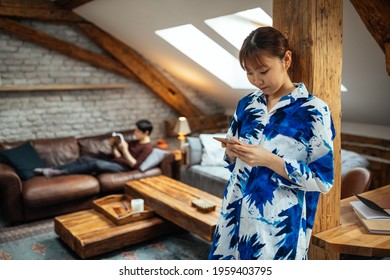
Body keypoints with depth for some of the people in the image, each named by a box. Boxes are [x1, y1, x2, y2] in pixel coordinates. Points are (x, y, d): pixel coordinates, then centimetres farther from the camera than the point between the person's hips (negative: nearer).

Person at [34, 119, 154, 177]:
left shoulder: (147, 147, -8)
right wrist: (114, 146, 3)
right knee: (85, 159, -7)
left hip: (122, 167, -9)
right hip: (115, 162, 9)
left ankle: (60, 172, -28)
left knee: (96, 164, -33)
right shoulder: (137, 143, 21)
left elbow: (134, 165, -17)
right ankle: (48, 170, -12)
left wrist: (125, 150, -22)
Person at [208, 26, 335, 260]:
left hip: (279, 227, -4)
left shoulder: (314, 110, -9)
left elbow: (323, 179, -11)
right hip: (235, 219, 5)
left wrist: (268, 160, -21)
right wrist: (233, 153, -8)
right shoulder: (246, 104, 6)